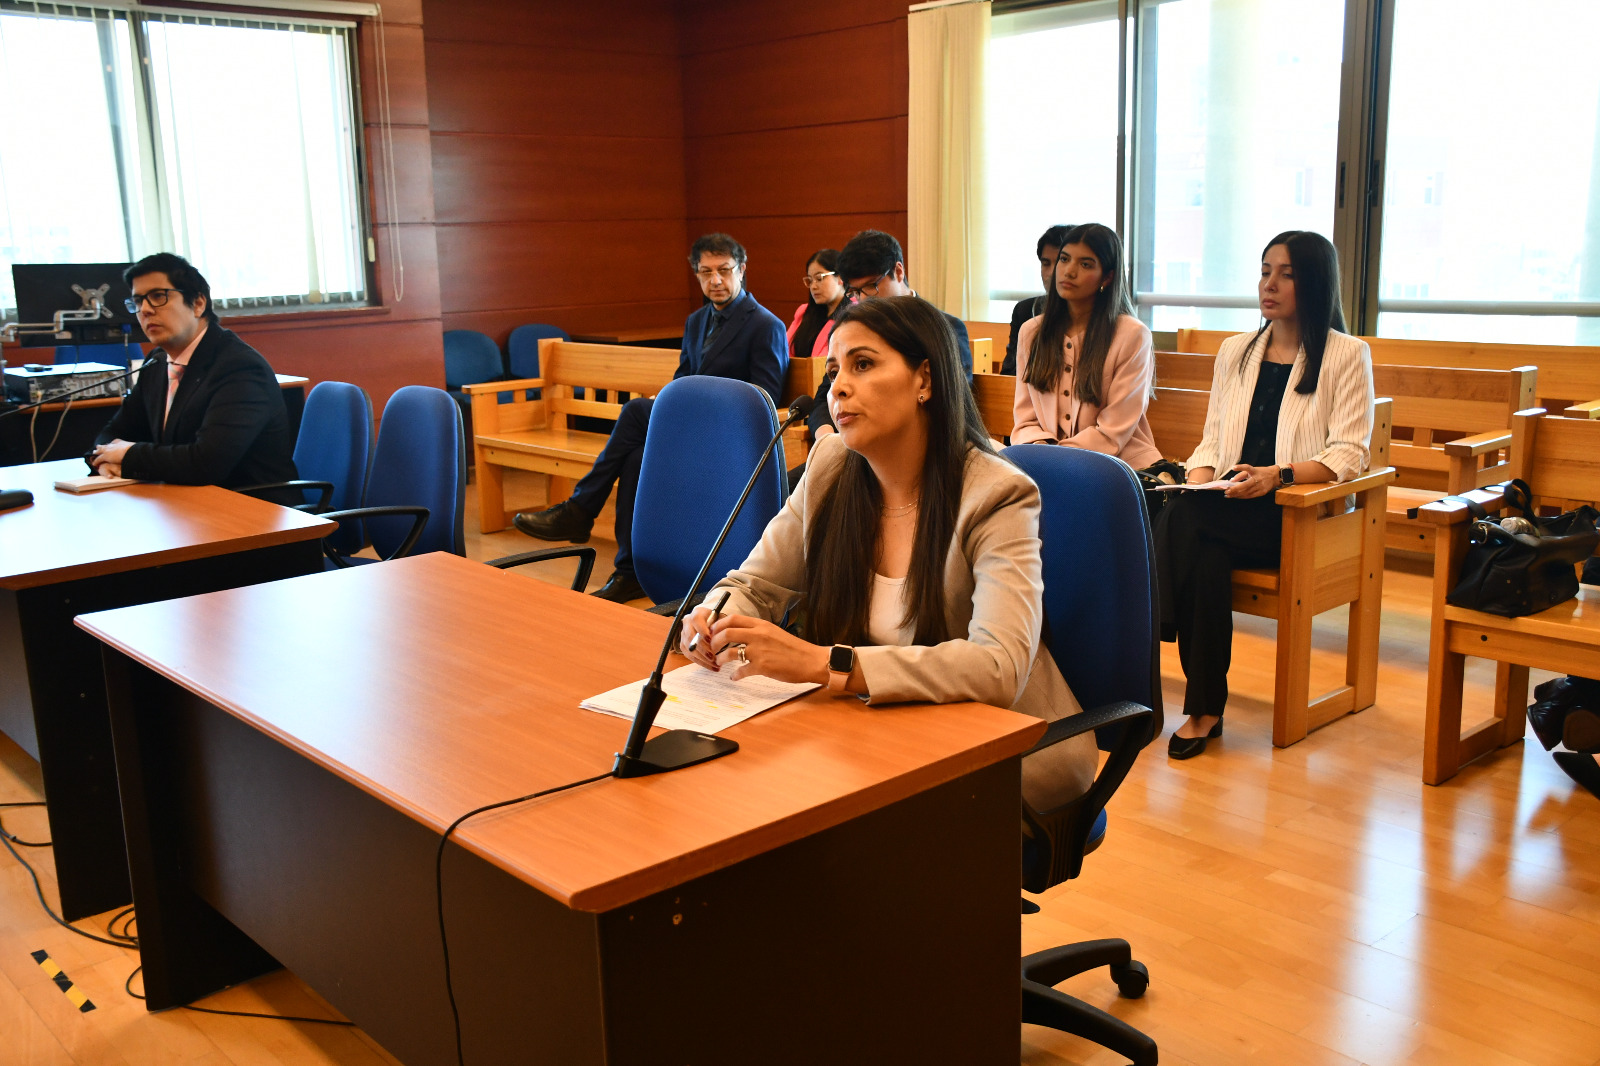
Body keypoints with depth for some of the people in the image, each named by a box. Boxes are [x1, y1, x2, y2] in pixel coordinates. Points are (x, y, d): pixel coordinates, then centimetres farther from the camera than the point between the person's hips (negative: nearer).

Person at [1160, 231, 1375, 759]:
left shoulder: (1348, 355, 3)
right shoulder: (1235, 351, 20)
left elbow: (1348, 455, -6)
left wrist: (1277, 475, -23)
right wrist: (1198, 481, -6)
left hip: (1301, 516, -4)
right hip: (1229, 509, 5)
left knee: (1184, 523, -32)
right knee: (1207, 554, -33)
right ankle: (1204, 707, -27)